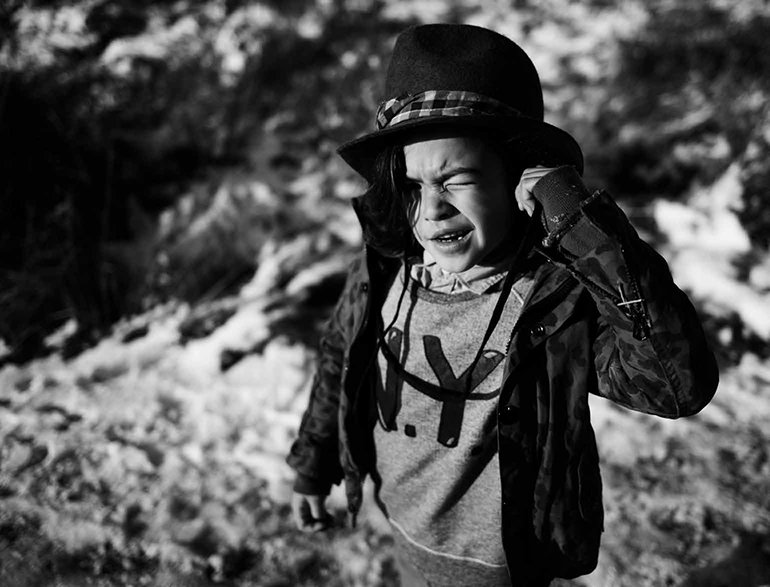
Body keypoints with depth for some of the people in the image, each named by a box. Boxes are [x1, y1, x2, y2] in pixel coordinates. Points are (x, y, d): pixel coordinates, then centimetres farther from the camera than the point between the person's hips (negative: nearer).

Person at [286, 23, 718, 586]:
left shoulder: (562, 295, -30)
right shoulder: (384, 268, -16)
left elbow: (684, 385, -44)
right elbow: (340, 362, 1)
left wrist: (588, 229, -46)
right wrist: (312, 466, 13)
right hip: (405, 530, 5)